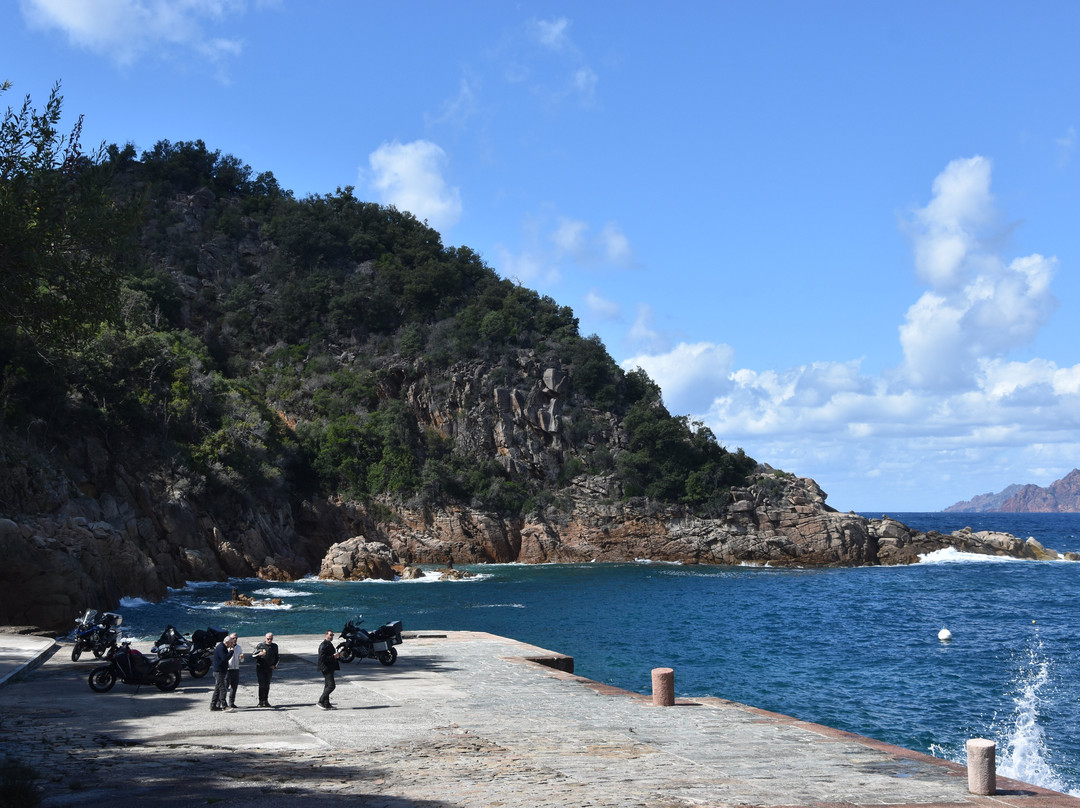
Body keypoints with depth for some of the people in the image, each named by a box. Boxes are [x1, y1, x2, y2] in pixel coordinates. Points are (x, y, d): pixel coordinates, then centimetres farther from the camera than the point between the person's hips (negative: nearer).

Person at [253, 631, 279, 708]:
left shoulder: (275, 646, 7)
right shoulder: (260, 645, -2)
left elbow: (276, 657, 18)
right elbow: (254, 656, -3)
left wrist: (274, 665, 3)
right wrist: (259, 654, -24)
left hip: (269, 668, 3)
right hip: (260, 667, -3)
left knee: (267, 685, 4)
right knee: (262, 684, -11)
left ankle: (265, 701, 11)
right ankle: (260, 701, -7)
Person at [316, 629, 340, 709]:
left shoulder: (329, 644, 17)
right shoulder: (323, 645, -15)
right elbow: (322, 658, -22)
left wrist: (337, 655, 11)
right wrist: (333, 657, -24)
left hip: (330, 668, 11)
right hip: (326, 668, -11)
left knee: (327, 686, 12)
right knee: (331, 685, -15)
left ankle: (326, 704, 16)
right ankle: (321, 701, -11)